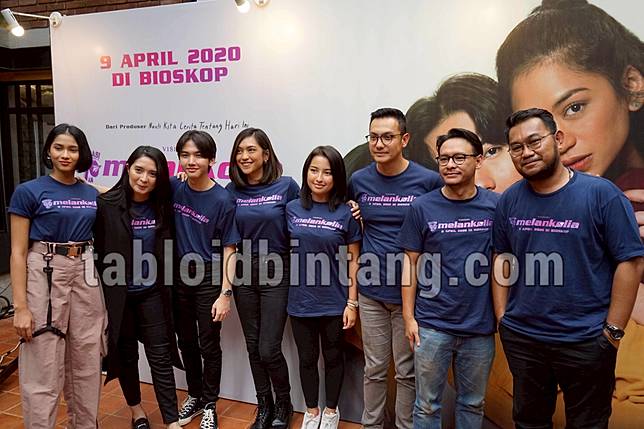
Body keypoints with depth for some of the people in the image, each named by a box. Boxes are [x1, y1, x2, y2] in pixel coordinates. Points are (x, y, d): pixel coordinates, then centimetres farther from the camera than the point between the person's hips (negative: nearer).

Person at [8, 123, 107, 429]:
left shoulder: (92, 194, 8)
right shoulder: (28, 192, -4)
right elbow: (18, 253, -7)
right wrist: (20, 307, -13)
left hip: (85, 275, 5)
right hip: (44, 275, -4)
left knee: (87, 364, 13)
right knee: (43, 371, 0)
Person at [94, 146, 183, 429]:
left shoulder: (163, 207, -2)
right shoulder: (106, 204, -10)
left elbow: (169, 251, 11)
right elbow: (98, 249, -10)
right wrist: (99, 293, -10)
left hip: (152, 293, 1)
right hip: (117, 293, -1)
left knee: (160, 355, 3)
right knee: (126, 354, 15)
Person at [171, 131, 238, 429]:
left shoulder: (223, 200, -15)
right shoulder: (174, 189, -3)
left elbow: (228, 250, -12)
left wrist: (225, 293, -15)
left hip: (209, 279, -4)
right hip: (179, 275, 4)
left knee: (209, 345, 8)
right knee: (186, 342, 18)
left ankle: (209, 405, 29)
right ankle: (194, 396, 39)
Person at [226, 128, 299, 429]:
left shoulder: (287, 186, -7)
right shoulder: (231, 191, 2)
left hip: (276, 273, -3)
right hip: (243, 273, 4)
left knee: (269, 349, -2)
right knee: (253, 346, 12)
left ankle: (283, 404, 25)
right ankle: (263, 405, 32)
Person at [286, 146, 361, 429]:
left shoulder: (346, 213, -7)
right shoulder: (292, 209, -1)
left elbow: (353, 261, -4)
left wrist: (352, 303, -6)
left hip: (334, 303, -2)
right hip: (301, 301, 2)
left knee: (333, 357, 15)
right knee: (307, 358, 15)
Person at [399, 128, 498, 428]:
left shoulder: (496, 206, -2)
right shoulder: (422, 207, -4)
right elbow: (411, 263, 0)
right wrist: (408, 316, -2)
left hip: (480, 326, 1)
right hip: (431, 325, -1)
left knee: (473, 404, 17)